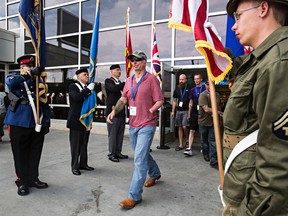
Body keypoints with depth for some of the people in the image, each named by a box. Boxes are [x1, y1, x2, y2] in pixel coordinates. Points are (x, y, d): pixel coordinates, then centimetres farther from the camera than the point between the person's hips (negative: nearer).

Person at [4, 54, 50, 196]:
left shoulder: (39, 81, 13)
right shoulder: (15, 79, 4)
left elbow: (45, 103, 13)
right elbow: (10, 82, -24)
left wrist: (47, 121, 9)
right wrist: (29, 74, -30)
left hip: (37, 124, 4)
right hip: (19, 124, -3)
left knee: (35, 153, 11)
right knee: (20, 154, 6)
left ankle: (33, 178, 25)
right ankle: (22, 182, 19)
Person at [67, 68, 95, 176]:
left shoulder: (89, 86, 11)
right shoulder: (73, 86, -5)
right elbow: (76, 97, -24)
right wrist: (88, 89, -24)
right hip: (76, 120, -6)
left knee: (84, 144, 13)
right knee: (75, 144, 2)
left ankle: (83, 163, 25)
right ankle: (75, 166, 13)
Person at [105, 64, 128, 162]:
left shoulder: (121, 83, 19)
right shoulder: (108, 81, -3)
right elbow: (114, 88, -23)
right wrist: (126, 83, -18)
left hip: (121, 112, 7)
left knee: (120, 134, 11)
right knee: (112, 134, 0)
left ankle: (118, 152, 21)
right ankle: (111, 154, 10)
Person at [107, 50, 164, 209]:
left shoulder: (151, 79, -7)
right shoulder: (129, 80, 11)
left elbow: (159, 101, -9)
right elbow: (123, 99, 9)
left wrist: (148, 112, -20)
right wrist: (114, 111, -5)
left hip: (147, 125, -7)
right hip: (133, 125, 7)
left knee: (139, 159, -7)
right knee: (142, 155, 21)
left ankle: (135, 196, 3)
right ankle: (155, 174, 47)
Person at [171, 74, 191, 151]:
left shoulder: (189, 88, -2)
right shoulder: (177, 89, 11)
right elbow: (174, 100, 15)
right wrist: (173, 111, 9)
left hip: (186, 110, -4)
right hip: (178, 110, 5)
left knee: (184, 127, -11)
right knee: (180, 127, 7)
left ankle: (187, 140, 17)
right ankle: (181, 145, 15)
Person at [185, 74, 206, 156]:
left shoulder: (205, 88, -1)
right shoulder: (192, 90, 11)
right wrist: (189, 113, 10)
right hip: (194, 113, 3)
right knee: (192, 131, -2)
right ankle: (189, 149, -3)